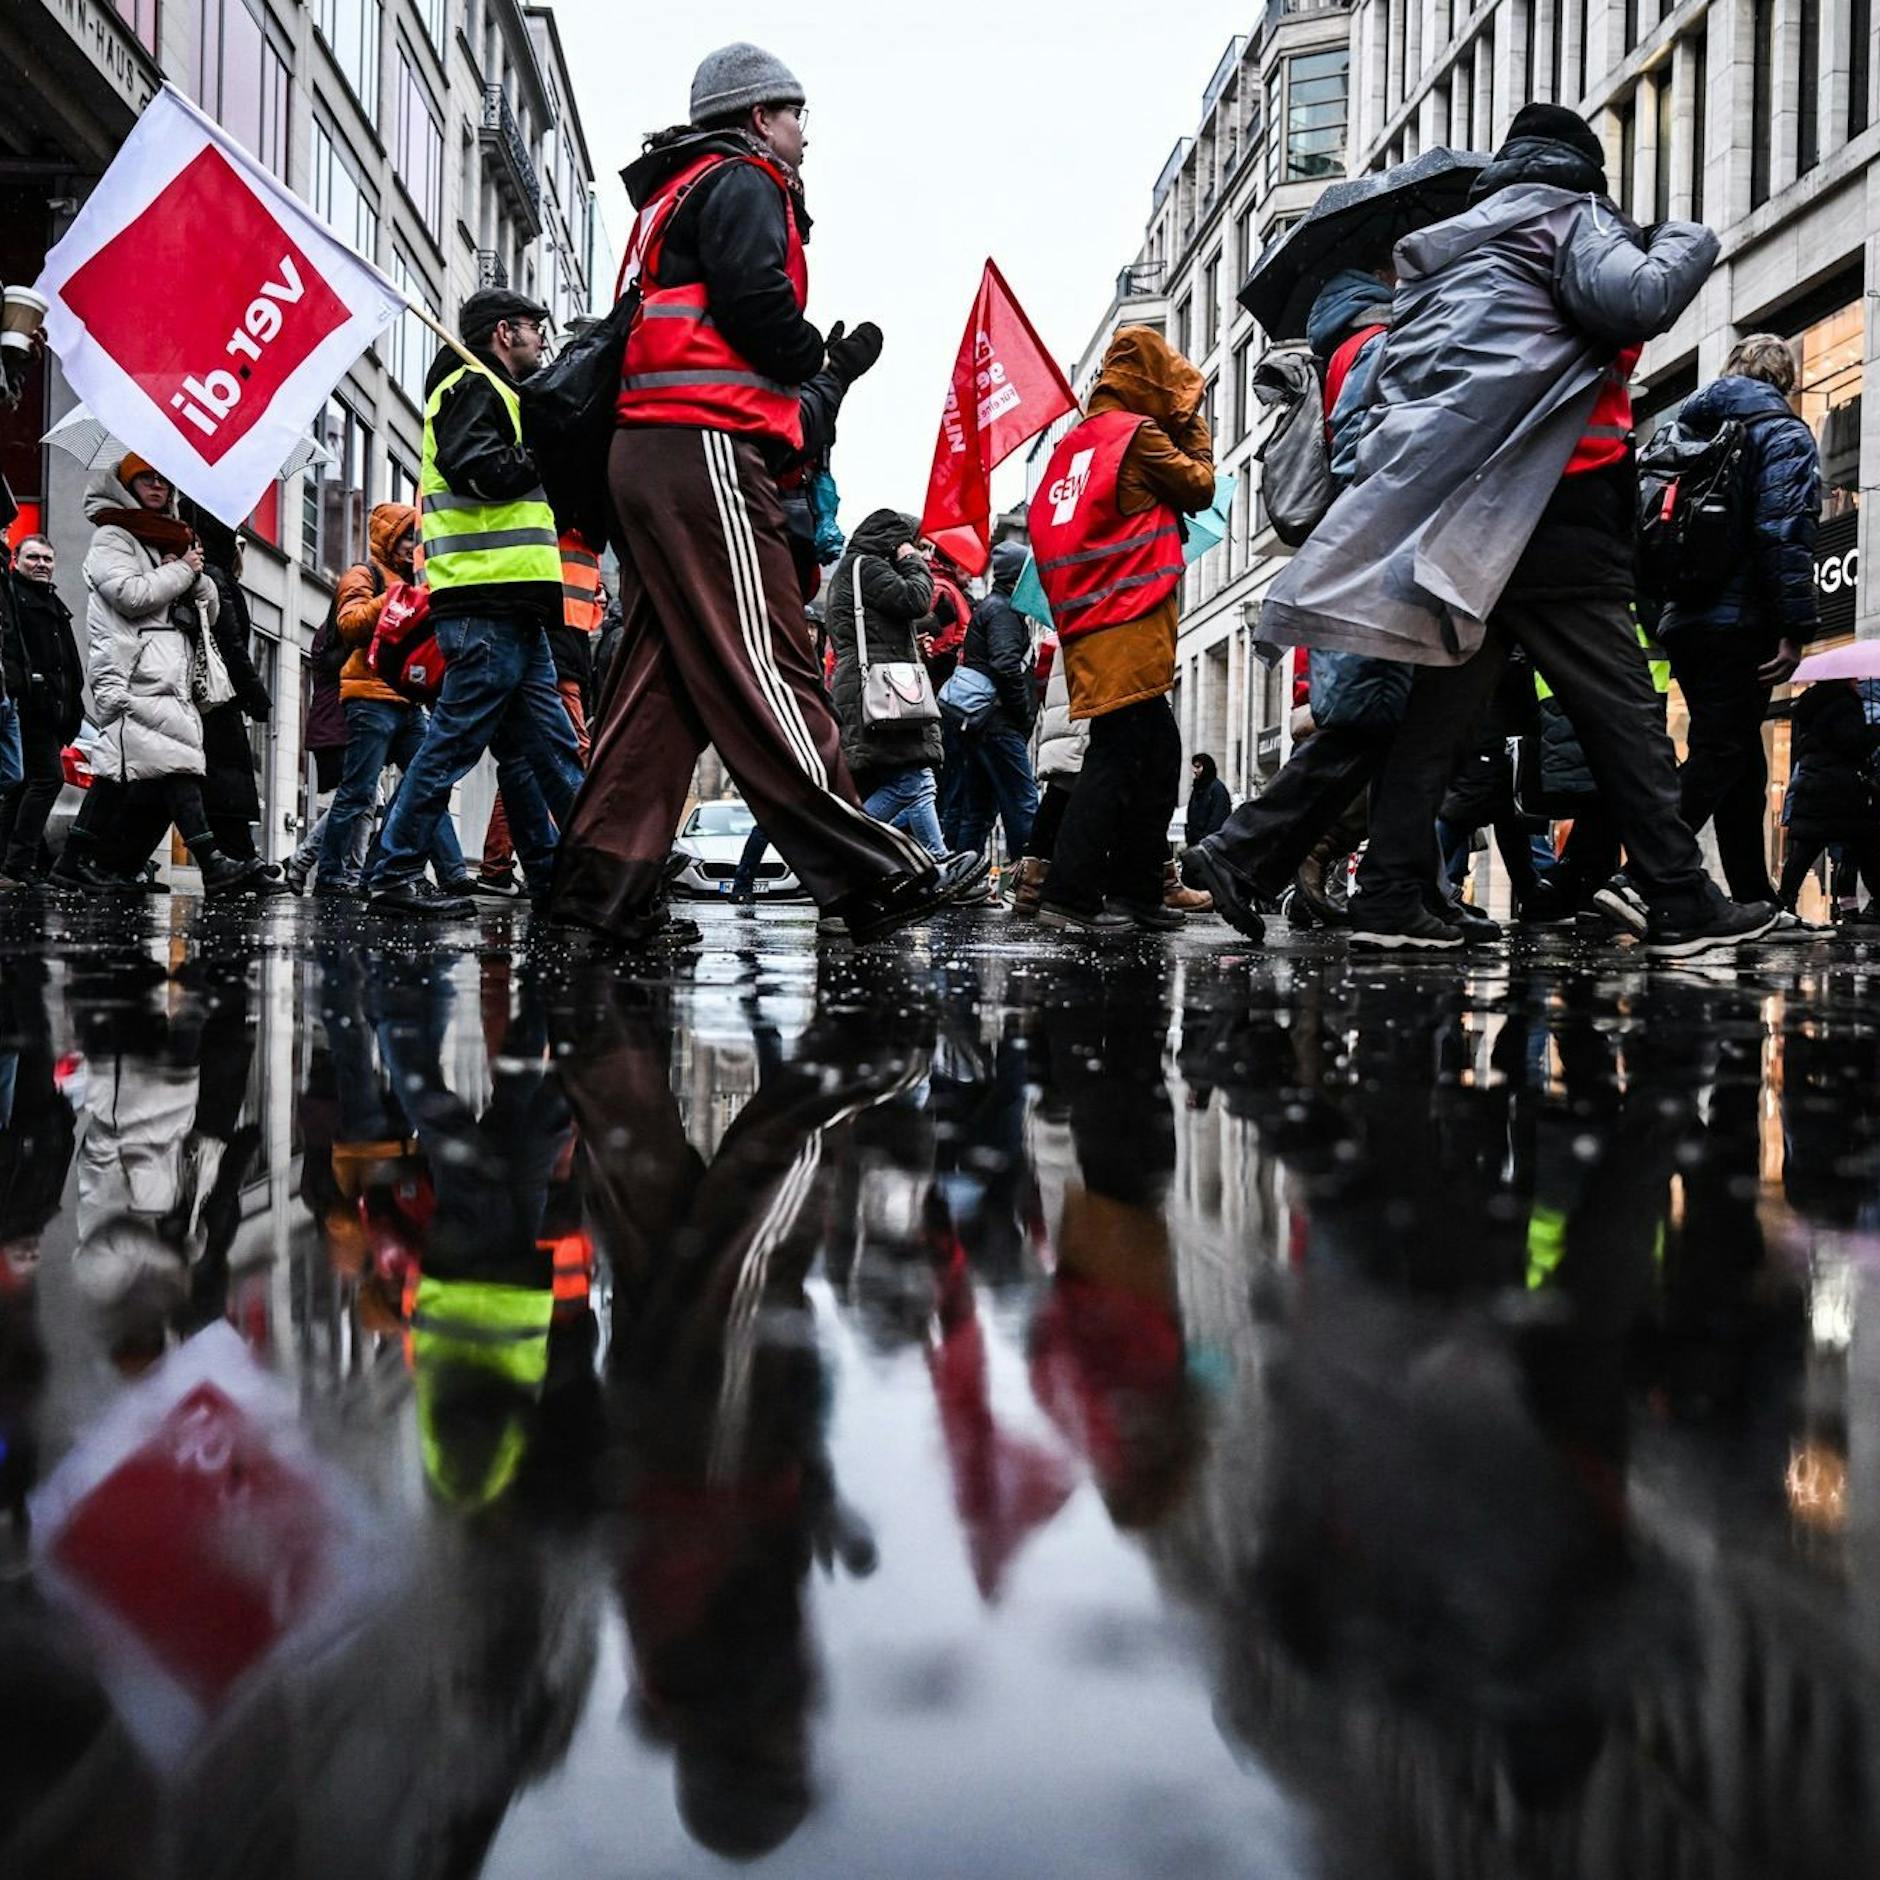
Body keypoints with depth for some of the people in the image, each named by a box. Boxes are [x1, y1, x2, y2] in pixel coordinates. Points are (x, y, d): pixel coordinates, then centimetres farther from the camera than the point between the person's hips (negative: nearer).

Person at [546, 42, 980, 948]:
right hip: (705, 447, -10)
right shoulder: (742, 182, 1)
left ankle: (604, 876, 2)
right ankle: (871, 875, -14)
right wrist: (823, 357, 3)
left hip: (648, 455, 10)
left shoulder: (675, 196, 31)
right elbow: (754, 300, -15)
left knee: (663, 672, 6)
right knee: (763, 667, -13)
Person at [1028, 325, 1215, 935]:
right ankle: (1070, 895, -16)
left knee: (1157, 753, 12)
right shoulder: (1139, 432, -4)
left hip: (1086, 626, 9)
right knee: (1118, 757, -11)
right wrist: (1193, 424, 15)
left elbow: (1044, 522, 20)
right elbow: (1200, 488, 6)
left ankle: (1136, 891, 12)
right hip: (1130, 625, -8)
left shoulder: (1074, 439, 18)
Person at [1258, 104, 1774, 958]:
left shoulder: (1449, 250, 25)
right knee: (1621, 708, -3)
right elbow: (1637, 299, -15)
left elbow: (1392, 383, 23)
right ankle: (1682, 903, -1)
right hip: (1552, 511, -7)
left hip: (1453, 517, 7)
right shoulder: (1569, 217, 2)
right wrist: (1689, 241, 2)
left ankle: (1392, 893, 2)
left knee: (1441, 705, 8)